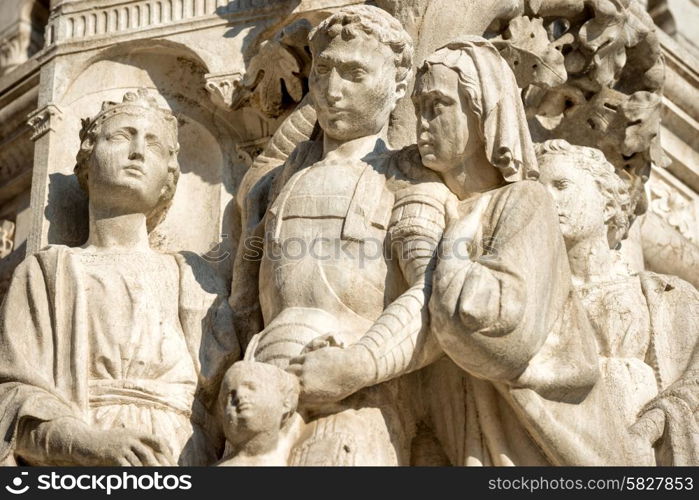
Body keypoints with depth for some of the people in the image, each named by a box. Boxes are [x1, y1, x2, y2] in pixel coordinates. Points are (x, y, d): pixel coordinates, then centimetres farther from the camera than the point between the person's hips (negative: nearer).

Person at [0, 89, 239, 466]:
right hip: (70, 474, -1)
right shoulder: (44, 273, 17)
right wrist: (90, 443, -13)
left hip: (178, 462, 1)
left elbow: (228, 392, 10)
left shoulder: (189, 276, 19)